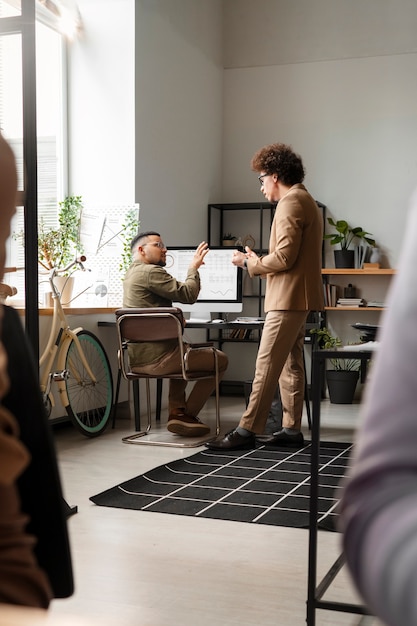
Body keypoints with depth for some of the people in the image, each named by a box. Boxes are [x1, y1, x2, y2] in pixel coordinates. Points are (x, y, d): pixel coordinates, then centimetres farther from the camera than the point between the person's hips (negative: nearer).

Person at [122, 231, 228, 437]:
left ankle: (176, 412, 27)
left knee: (182, 354, 39)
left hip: (136, 358, 11)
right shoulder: (151, 272, -13)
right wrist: (193, 268, -2)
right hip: (155, 357, -10)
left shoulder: (131, 273, 19)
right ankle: (187, 414, 9)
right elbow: (187, 295, -17)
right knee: (220, 359, 2)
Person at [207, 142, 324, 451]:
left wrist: (250, 263, -6)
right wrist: (259, 261, 13)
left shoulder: (291, 202, -13)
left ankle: (247, 431, -8)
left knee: (266, 365, -10)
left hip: (288, 298, -11)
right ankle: (292, 429, 16)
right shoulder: (306, 200, 20)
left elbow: (285, 257, -20)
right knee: (290, 364, 12)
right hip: (299, 297, 11)